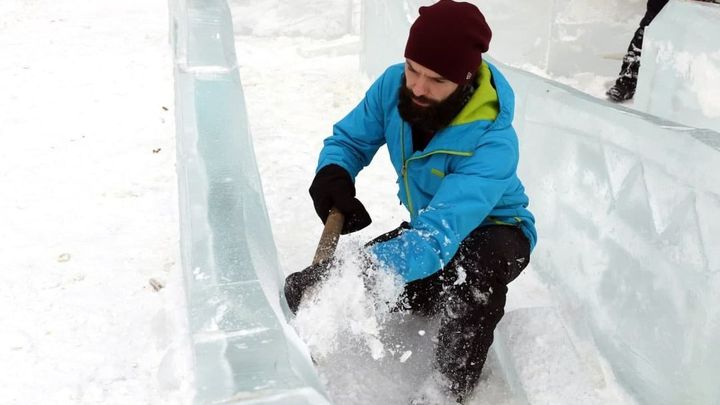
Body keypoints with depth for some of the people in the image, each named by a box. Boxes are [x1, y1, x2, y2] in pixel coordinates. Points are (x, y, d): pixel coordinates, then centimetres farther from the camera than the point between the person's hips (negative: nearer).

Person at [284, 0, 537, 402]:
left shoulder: (493, 142, -36)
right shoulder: (394, 85, -19)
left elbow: (439, 238, -46)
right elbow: (348, 140, -7)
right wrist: (332, 175, -31)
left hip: (494, 233, -5)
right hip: (427, 227, 6)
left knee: (474, 268, -44)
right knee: (306, 293, -3)